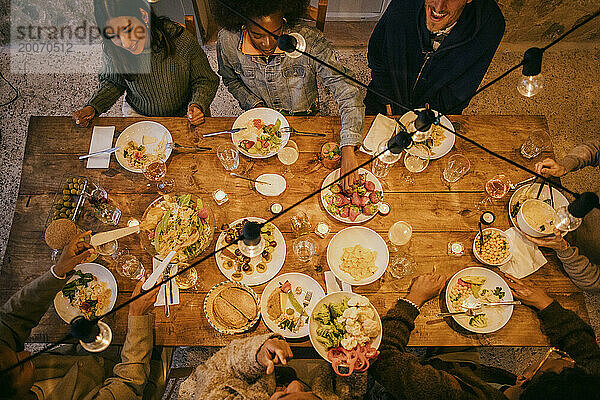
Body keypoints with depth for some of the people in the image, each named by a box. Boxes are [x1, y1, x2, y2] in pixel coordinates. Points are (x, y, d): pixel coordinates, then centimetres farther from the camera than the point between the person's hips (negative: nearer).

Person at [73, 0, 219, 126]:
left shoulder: (182, 41, -25)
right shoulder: (111, 50, -17)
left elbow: (206, 80, -10)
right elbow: (112, 83, 4)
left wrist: (197, 106, -28)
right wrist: (92, 107, -11)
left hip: (183, 114, -1)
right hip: (138, 114, 2)